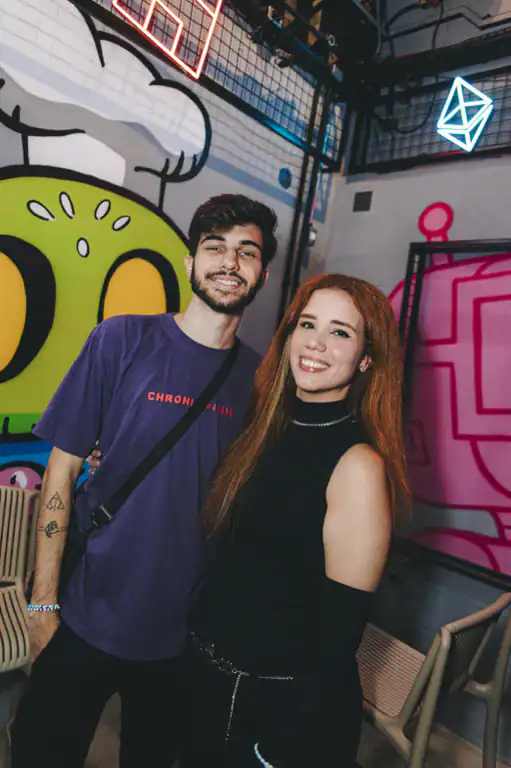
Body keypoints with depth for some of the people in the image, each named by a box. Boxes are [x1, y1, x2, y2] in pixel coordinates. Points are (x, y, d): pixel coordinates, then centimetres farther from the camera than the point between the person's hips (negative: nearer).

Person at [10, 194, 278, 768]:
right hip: (89, 619, -2)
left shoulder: (259, 377, -4)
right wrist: (43, 603, -7)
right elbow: (61, 469, -9)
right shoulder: (122, 340, -12)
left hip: (187, 628, 3)